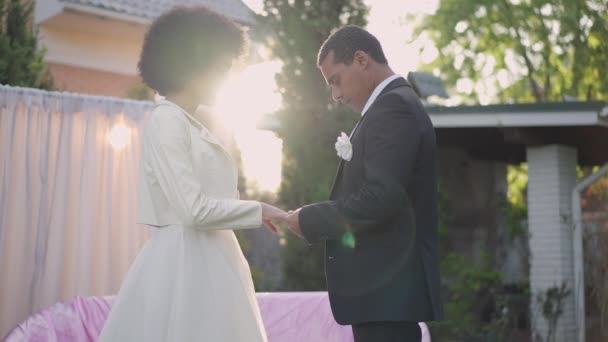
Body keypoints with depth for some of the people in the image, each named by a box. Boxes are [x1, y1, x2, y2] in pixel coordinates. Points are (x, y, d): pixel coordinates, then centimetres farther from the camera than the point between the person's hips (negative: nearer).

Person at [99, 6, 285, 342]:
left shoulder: (194, 127, 16)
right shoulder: (165, 121, -10)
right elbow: (194, 209, -18)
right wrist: (258, 210, -8)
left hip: (209, 266, 9)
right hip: (183, 267, -9)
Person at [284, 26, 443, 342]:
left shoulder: (392, 107, -13)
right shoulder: (394, 105, 17)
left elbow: (381, 197, -23)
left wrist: (310, 219, -12)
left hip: (387, 285, -10)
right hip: (385, 283, 10)